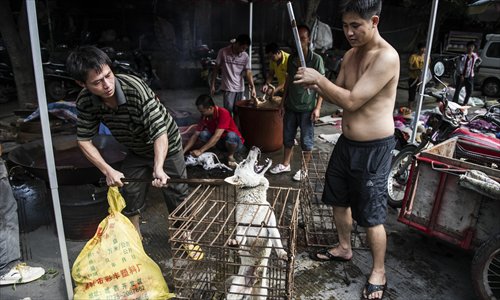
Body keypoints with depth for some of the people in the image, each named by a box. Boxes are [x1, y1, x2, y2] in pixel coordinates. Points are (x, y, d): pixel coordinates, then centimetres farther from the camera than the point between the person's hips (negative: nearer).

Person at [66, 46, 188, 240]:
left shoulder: (135, 88, -35)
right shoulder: (85, 102, -20)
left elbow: (160, 132, -36)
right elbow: (84, 140, -9)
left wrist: (158, 168, -50)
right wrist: (108, 170, -20)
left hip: (165, 146, -4)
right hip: (136, 151, 4)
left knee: (177, 197, 4)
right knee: (129, 198, 10)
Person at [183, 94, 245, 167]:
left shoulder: (223, 113, -28)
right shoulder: (204, 117, -8)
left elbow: (217, 136, -35)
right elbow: (195, 135, -5)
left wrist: (200, 151, -38)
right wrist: (183, 151, -16)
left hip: (235, 142, -4)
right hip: (220, 142, 5)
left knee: (231, 136, -39)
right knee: (203, 134, -21)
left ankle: (230, 155, -10)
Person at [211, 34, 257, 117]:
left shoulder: (245, 56, -1)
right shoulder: (223, 52, -8)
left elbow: (248, 72, -4)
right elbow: (216, 68, -1)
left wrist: (252, 87, -18)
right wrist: (212, 85, -2)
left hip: (240, 88, 3)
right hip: (228, 88, -3)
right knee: (228, 112, -8)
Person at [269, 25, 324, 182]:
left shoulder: (316, 59, -10)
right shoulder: (291, 58, 6)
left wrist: (317, 107, -14)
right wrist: (283, 101, 14)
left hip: (307, 108, -5)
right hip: (291, 106, 5)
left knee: (306, 141, 6)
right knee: (288, 137, 15)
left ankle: (304, 169, 21)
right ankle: (285, 164, 31)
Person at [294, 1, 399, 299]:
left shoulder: (387, 57, -21)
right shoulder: (350, 54, 6)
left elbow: (351, 101, -25)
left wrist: (319, 78, -17)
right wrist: (316, 84, -9)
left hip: (374, 149, -8)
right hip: (346, 142, 8)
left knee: (372, 215, 4)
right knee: (339, 199, 20)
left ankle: (379, 273, 25)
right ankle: (344, 248, 44)